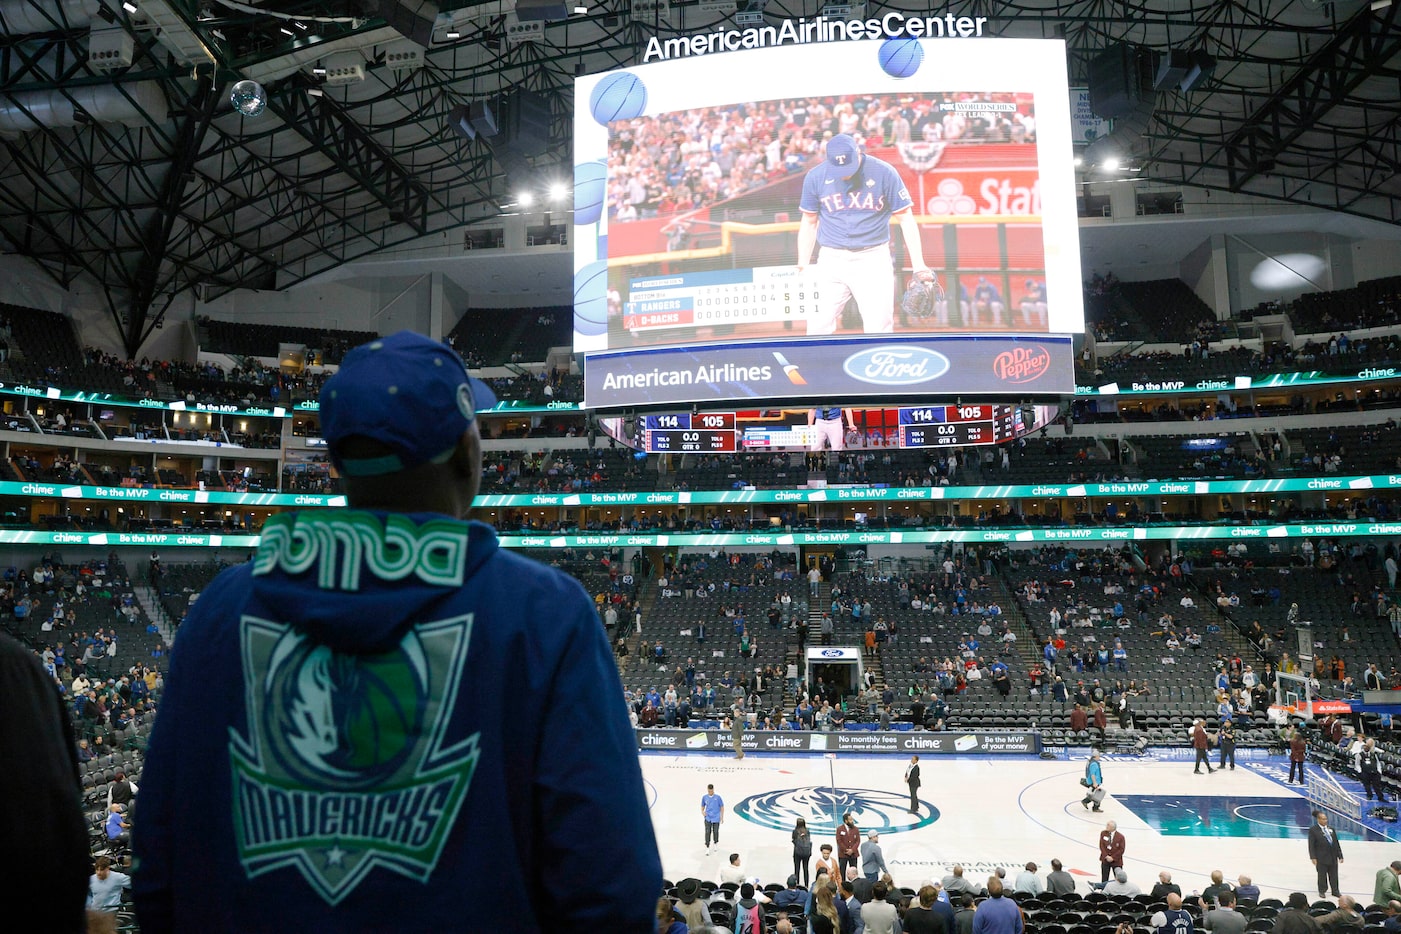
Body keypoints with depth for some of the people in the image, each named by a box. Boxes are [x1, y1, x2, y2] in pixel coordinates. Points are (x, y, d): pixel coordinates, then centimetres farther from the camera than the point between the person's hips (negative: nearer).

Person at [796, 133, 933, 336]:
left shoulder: (884, 173, -7)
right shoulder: (815, 177, -2)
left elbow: (905, 218, -3)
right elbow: (809, 222, 8)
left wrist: (918, 266, -9)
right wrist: (802, 267, 4)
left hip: (873, 259, -1)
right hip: (831, 260, 1)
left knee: (879, 327, -3)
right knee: (819, 326, 0)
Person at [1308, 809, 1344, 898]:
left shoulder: (1331, 829, 8)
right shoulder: (1313, 830, -9)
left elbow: (1336, 843, 11)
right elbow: (1311, 845, -10)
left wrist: (1340, 856, 7)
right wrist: (1313, 858, -15)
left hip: (1333, 857, 5)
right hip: (1321, 858, -5)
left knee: (1334, 876, 14)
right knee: (1322, 876, 7)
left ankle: (1335, 891, 28)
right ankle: (1322, 891, 22)